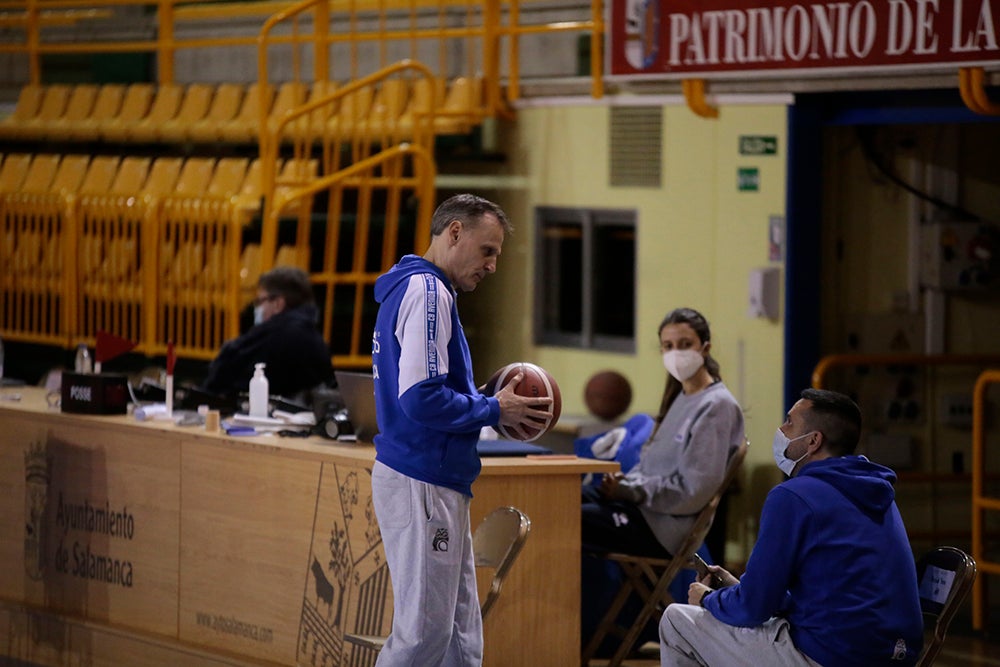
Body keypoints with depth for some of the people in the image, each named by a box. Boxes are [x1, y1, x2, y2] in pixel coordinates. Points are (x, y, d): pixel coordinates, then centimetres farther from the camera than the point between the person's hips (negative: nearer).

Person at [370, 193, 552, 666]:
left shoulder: (413, 287, 19)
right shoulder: (427, 291, -13)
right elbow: (422, 398, -22)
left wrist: (490, 405, 11)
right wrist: (493, 411, -9)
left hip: (442, 484, 10)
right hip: (420, 484, -10)